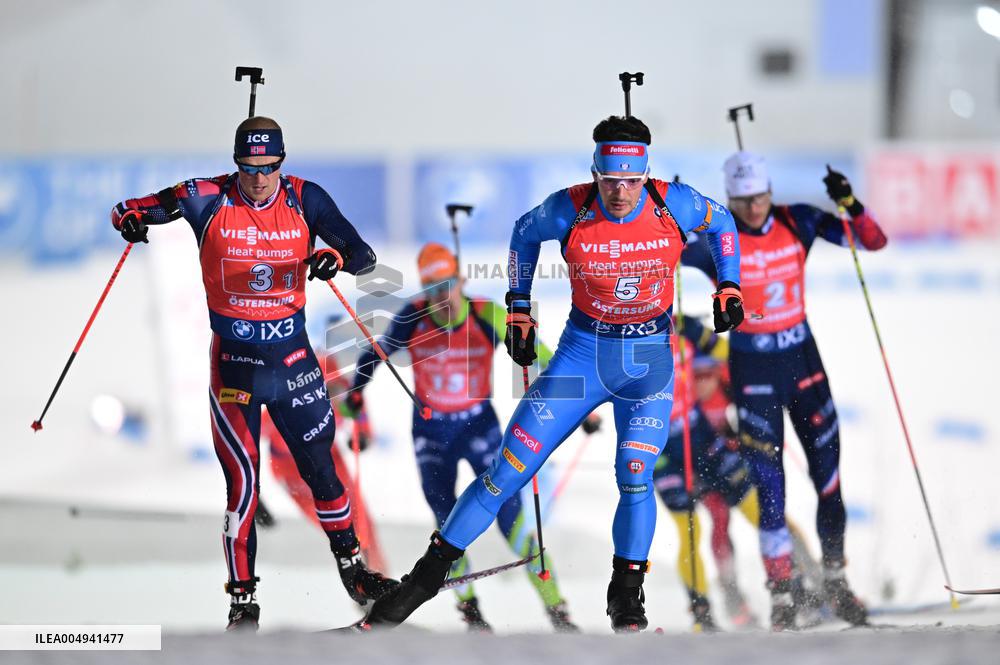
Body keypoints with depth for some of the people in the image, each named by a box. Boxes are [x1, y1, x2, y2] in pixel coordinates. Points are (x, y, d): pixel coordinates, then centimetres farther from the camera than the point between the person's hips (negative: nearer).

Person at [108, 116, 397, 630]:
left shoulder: (305, 200, -4)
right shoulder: (208, 200, -8)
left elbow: (364, 255, -4)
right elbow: (128, 209, -1)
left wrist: (337, 257, -27)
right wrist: (131, 218, -25)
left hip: (293, 357, 2)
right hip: (234, 361, -2)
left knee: (319, 468, 12)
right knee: (242, 478, -8)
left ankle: (351, 568, 30)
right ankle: (243, 598, -1)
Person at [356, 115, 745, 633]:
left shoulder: (672, 204, -15)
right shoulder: (569, 210, -16)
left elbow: (721, 222, 8)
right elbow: (525, 234, 8)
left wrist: (729, 286, -1)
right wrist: (518, 309, 7)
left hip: (648, 361, 0)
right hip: (581, 352, 0)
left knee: (634, 477, -19)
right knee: (509, 470, -3)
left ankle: (627, 593, 2)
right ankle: (429, 574, 7)